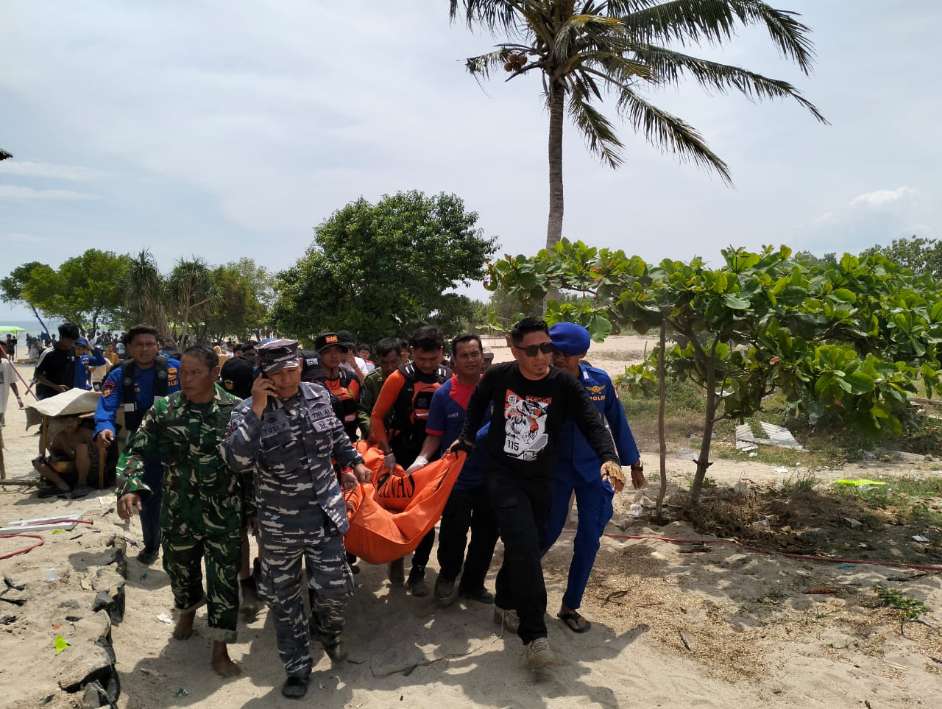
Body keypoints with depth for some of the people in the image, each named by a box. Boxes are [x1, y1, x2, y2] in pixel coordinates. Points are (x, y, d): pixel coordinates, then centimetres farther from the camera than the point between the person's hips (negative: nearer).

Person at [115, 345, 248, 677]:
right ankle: (187, 610, 53)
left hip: (224, 513, -2)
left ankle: (220, 647, 19)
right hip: (178, 510, 2)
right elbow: (136, 450, -3)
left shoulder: (235, 410, -8)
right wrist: (129, 487, -21)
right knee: (179, 567, 21)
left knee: (224, 577, 4)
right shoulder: (164, 409, -5)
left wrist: (252, 507, 0)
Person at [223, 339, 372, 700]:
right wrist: (257, 410, -31)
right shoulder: (249, 411, -13)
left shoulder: (319, 395, -2)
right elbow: (237, 461, -29)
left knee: (335, 586, 5)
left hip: (325, 513, 2)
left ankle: (326, 629, 40)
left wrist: (355, 462, 18)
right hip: (279, 522, -2)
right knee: (284, 597, 12)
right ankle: (297, 667, 32)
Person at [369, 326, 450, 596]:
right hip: (402, 457, -2)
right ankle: (396, 558, 36)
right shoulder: (399, 378, -11)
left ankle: (417, 573, 21)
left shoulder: (449, 379, -4)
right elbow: (377, 416, -7)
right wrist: (387, 452, -13)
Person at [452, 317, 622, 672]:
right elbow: (477, 404, 10)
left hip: (541, 479, 3)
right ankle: (534, 634, -6)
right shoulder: (498, 376, -10)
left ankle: (504, 603, 39)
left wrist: (608, 457, -32)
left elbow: (591, 422, -16)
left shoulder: (563, 384, -11)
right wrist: (468, 437, 12)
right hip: (505, 476, -2)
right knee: (524, 548, -15)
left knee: (526, 547, 13)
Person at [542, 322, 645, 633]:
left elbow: (617, 421, 3)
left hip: (592, 469, 2)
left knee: (589, 540, 2)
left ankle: (570, 606, 20)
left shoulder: (600, 381, -9)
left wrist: (633, 463, 9)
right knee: (549, 532, 4)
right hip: (556, 469, -2)